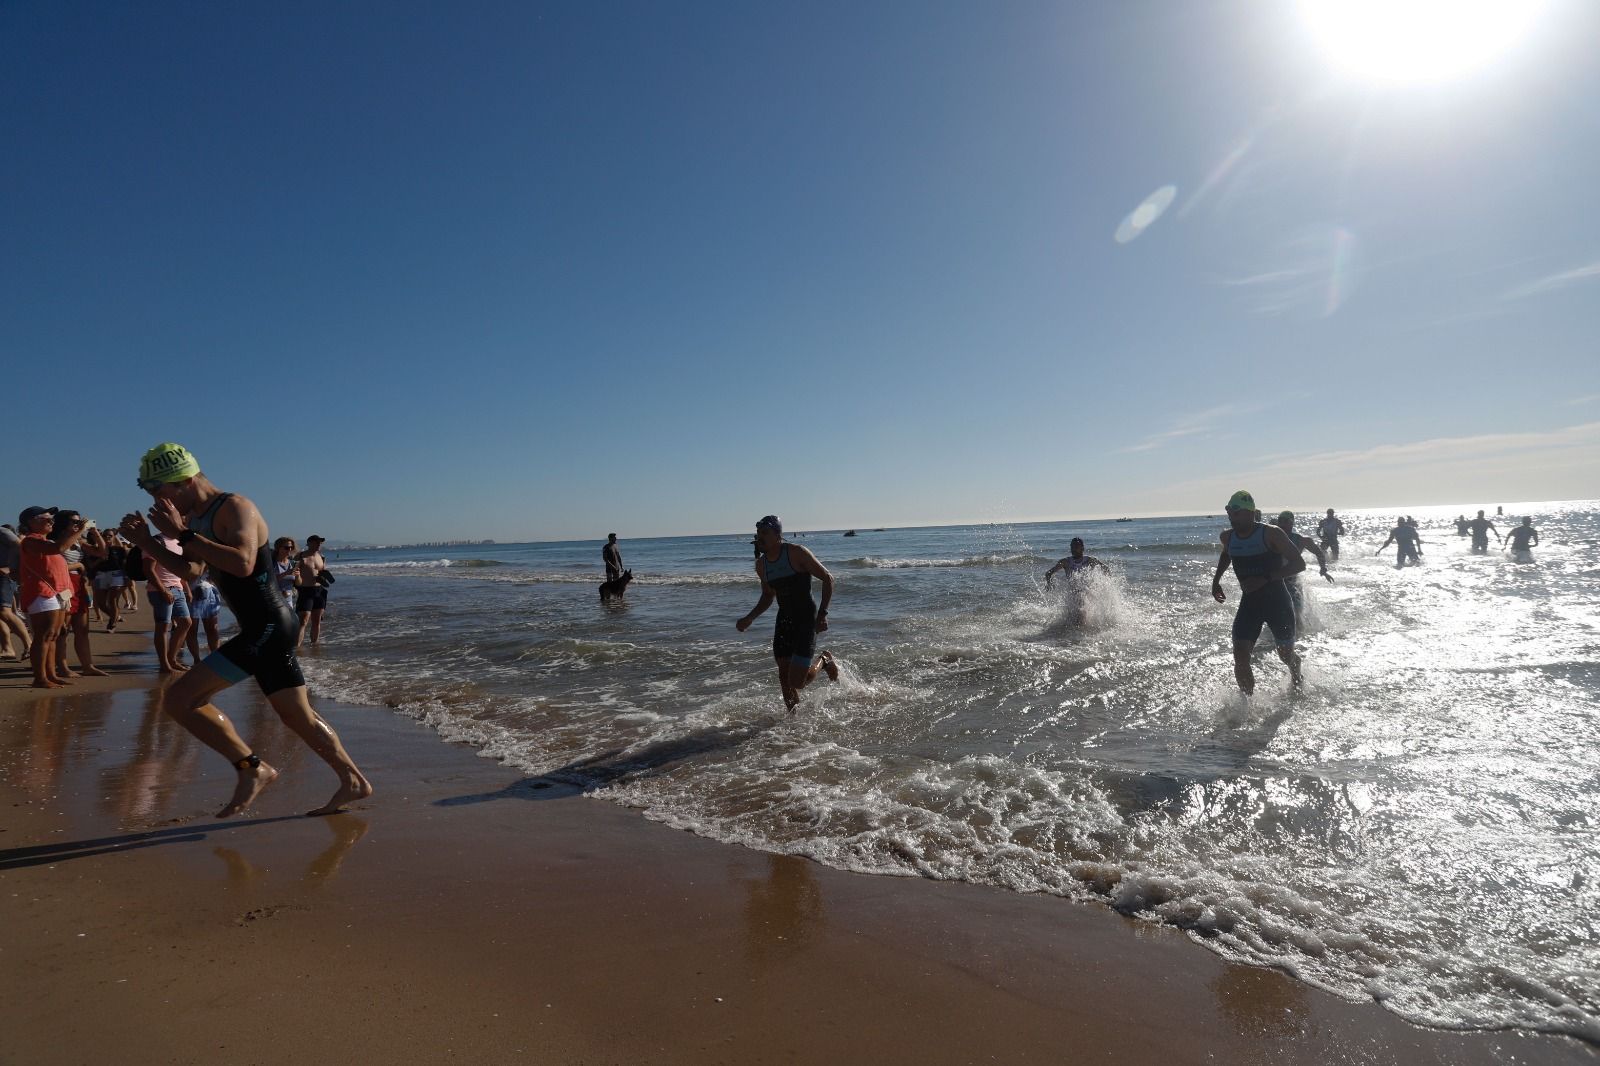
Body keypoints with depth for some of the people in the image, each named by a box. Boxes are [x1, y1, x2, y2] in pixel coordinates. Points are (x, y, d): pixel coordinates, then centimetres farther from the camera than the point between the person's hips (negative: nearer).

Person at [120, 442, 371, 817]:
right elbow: (191, 569, 26)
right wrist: (146, 542, 13)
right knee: (299, 716, 15)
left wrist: (183, 534, -24)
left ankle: (252, 768, -3)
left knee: (177, 699, -11)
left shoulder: (235, 507, -13)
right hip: (267, 629, 10)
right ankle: (354, 782, 23)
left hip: (266, 628, -10)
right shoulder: (196, 516, 15)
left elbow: (243, 564, -29)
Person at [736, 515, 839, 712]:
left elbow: (827, 578, -10)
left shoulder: (796, 553, -14)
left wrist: (822, 613, -18)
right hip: (784, 620, 6)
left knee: (796, 682, -11)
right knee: (784, 679, 7)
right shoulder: (761, 564, 6)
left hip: (806, 619, -6)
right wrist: (749, 619, 8)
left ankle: (823, 661, 18)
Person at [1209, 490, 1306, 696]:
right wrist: (1216, 580, 15)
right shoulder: (1227, 537, 2)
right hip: (1249, 602, 3)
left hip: (1277, 601, -3)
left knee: (1286, 654, 12)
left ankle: (1297, 684, 45)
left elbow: (1299, 564, -16)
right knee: (1240, 658, -11)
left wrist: (1266, 578, -26)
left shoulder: (1270, 534, -14)